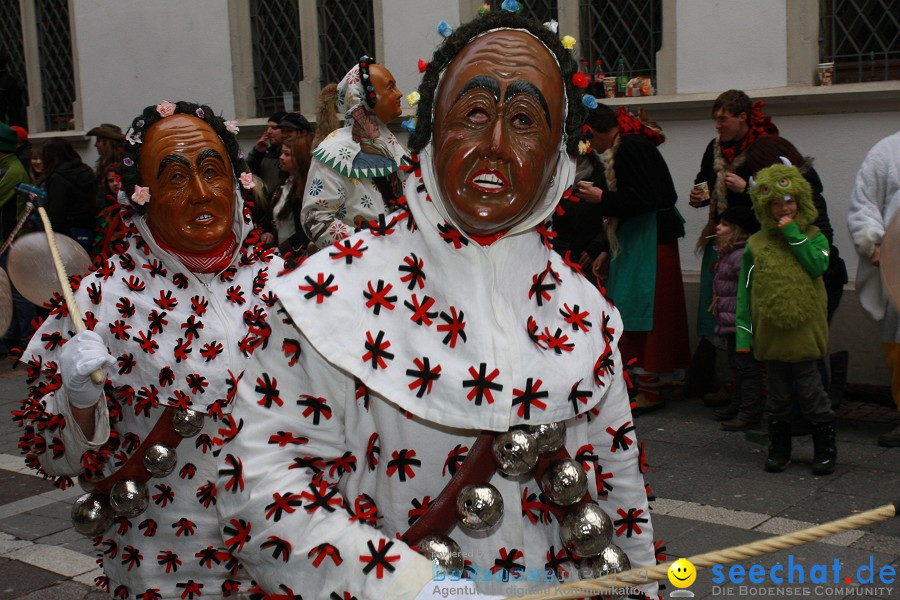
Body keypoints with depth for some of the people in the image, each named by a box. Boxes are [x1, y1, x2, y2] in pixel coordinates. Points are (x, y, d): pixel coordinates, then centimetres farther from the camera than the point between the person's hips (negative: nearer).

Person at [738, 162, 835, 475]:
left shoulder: (814, 237, 2)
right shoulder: (756, 244, 3)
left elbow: (818, 265, -19)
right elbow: (745, 289, 5)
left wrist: (794, 235, -15)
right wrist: (743, 331, 1)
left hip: (805, 332, -1)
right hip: (770, 335, 2)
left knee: (810, 393, 4)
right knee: (777, 396, 11)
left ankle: (825, 449, 19)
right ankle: (779, 451, 24)